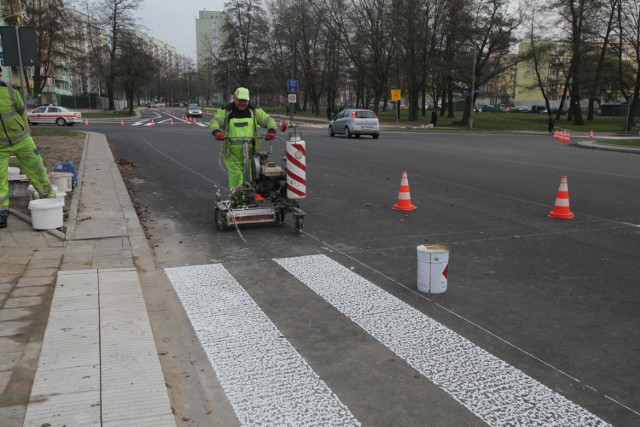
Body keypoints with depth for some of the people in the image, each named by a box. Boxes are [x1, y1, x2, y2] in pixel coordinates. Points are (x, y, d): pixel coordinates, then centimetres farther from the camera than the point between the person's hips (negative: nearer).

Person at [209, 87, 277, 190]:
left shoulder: (254, 111, 11)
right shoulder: (226, 111, 6)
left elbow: (269, 120, 7)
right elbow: (214, 122, -5)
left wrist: (271, 130, -15)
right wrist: (216, 131, -28)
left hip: (250, 151, 2)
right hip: (232, 152, -1)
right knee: (235, 176, -7)